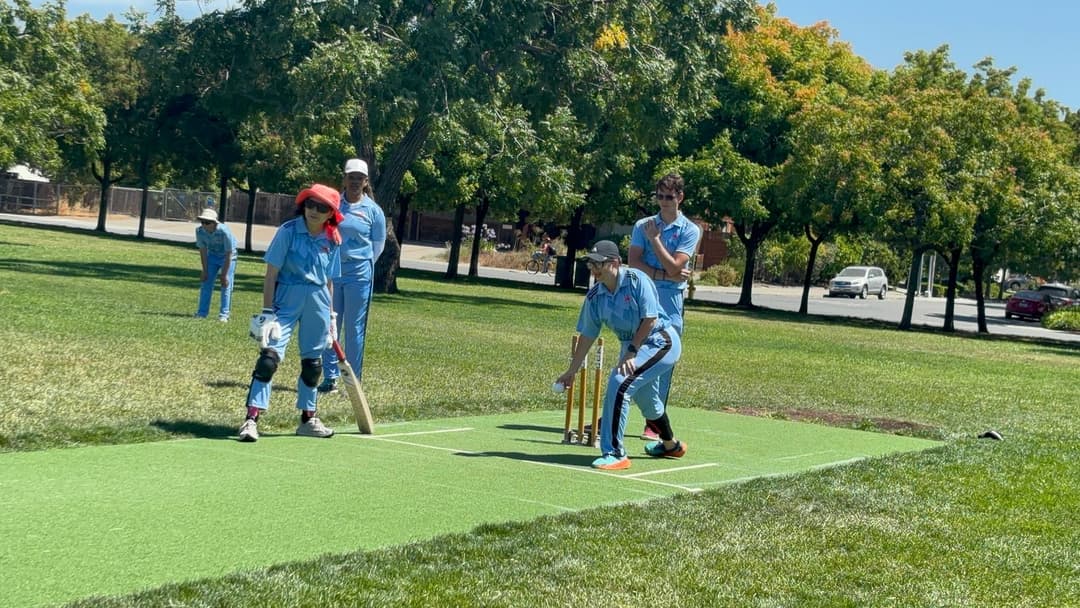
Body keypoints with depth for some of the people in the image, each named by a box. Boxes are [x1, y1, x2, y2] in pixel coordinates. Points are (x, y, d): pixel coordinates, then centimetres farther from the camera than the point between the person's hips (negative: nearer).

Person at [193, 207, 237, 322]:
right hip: (212, 255, 4)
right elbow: (202, 250, -9)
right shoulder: (199, 230, -22)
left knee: (226, 285, -9)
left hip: (227, 256, -4)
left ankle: (223, 315, -5)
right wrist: (205, 270, -7)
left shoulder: (224, 232, -35)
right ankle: (202, 312, 9)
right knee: (206, 283, 2)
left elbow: (229, 254, -26)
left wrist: (224, 274, -22)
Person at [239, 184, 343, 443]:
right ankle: (252, 418, -15)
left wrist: (330, 316, 14)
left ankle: (308, 419, 27)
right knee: (270, 355, -15)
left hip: (317, 303, 5)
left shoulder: (332, 241, 3)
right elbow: (271, 274, -8)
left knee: (313, 362, 13)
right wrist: (267, 311, -12)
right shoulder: (288, 231, -9)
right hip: (287, 299, -4)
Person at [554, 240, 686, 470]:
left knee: (619, 382, -25)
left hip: (660, 341, -8)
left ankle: (615, 453, -20)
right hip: (632, 345, 8)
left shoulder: (636, 280, -22)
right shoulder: (595, 295, -4)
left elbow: (650, 319, -21)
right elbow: (587, 335, 3)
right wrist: (572, 371, 5)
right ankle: (670, 445, 52)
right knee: (645, 399, 23)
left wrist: (631, 353, -21)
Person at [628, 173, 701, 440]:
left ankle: (654, 424, 5)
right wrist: (662, 274, -12)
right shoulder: (643, 225, 9)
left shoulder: (690, 231, 1)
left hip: (670, 301, -2)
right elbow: (633, 262, -2)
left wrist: (655, 239, -7)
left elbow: (673, 267, -10)